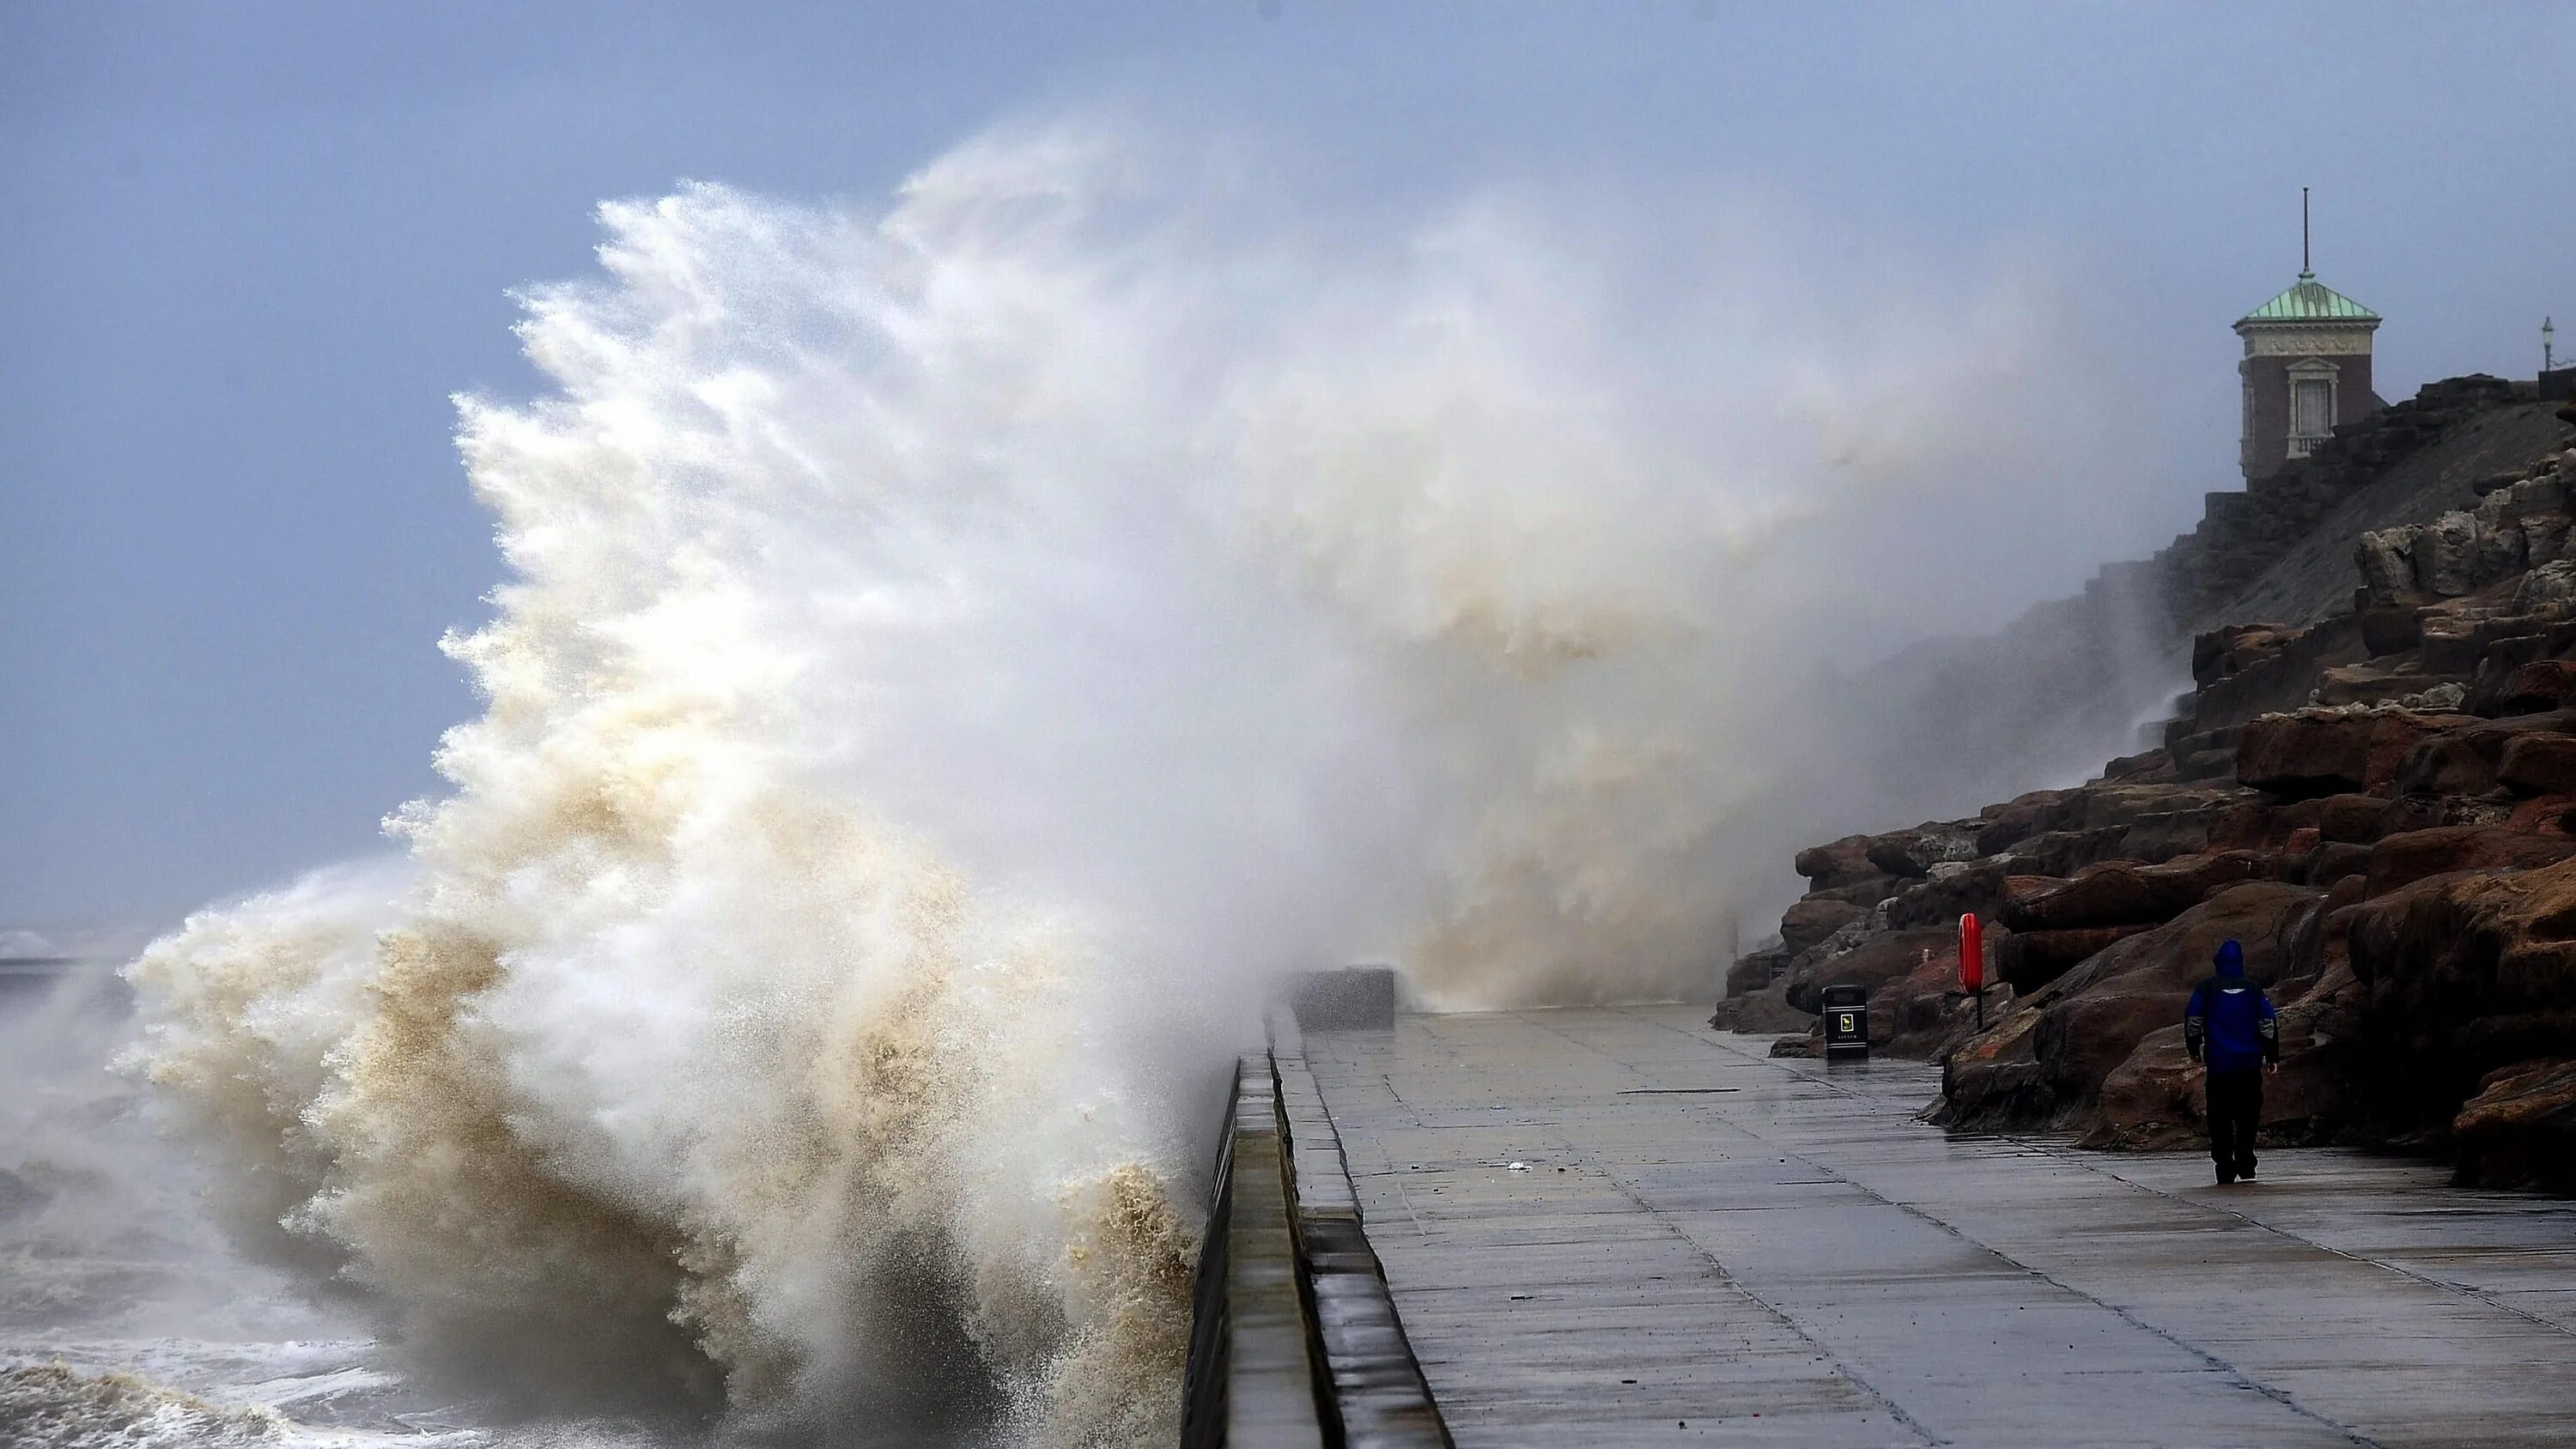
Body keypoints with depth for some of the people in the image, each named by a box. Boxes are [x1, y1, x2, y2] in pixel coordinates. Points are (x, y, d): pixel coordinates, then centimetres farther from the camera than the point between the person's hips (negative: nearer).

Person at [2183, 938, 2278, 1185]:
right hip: (2250, 1064, 2)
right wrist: (2272, 1057, 13)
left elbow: (2192, 1021, 0)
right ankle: (2246, 1167, 9)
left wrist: (2194, 1050, 16)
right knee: (2247, 1118, 12)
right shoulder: (2253, 990, 4)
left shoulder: (2206, 989, -1)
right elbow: (2268, 1025, 5)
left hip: (2219, 1065, -2)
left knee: (2220, 1119, 1)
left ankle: (2225, 1172, -3)